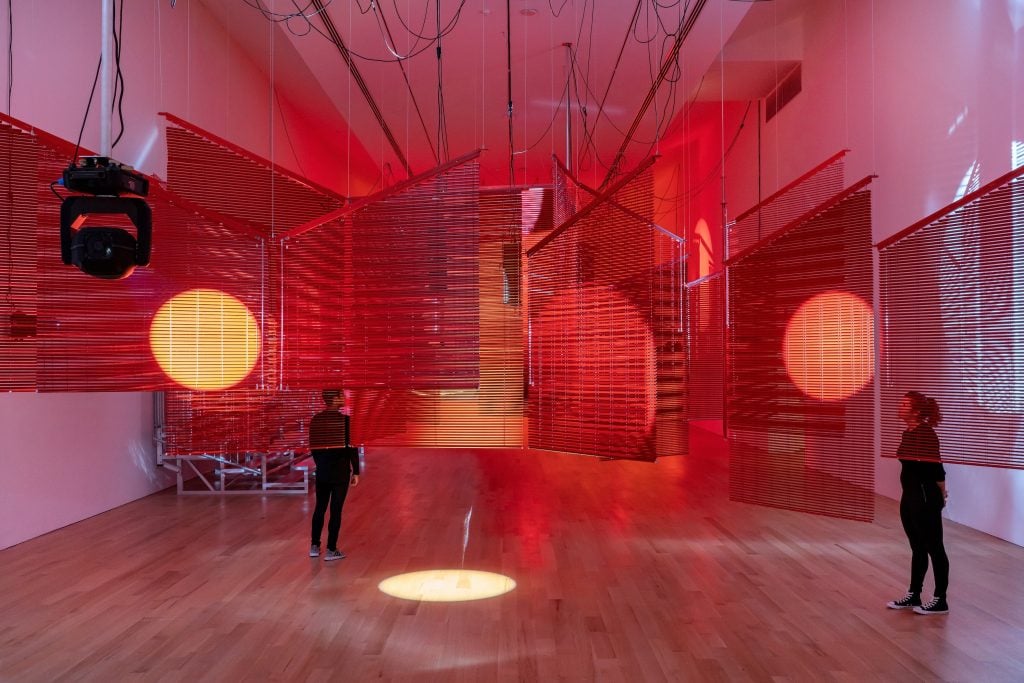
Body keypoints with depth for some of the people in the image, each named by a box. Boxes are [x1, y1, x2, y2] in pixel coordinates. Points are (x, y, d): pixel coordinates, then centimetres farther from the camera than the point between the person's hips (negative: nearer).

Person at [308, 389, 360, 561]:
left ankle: (315, 546, 22)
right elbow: (352, 448, -13)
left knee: (319, 508, 16)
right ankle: (331, 550, 6)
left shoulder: (315, 420, 2)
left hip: (322, 471, 5)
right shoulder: (344, 419, -14)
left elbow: (313, 448, 9)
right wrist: (355, 472, -4)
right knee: (336, 510, 2)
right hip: (341, 472, -5)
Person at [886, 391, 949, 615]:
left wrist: (941, 494, -6)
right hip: (910, 498, 9)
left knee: (934, 548, 3)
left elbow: (936, 468, -20)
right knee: (917, 548, 17)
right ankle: (913, 595, 27)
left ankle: (940, 600, 15)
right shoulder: (908, 433, 8)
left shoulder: (926, 434, -20)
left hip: (926, 499, -9)